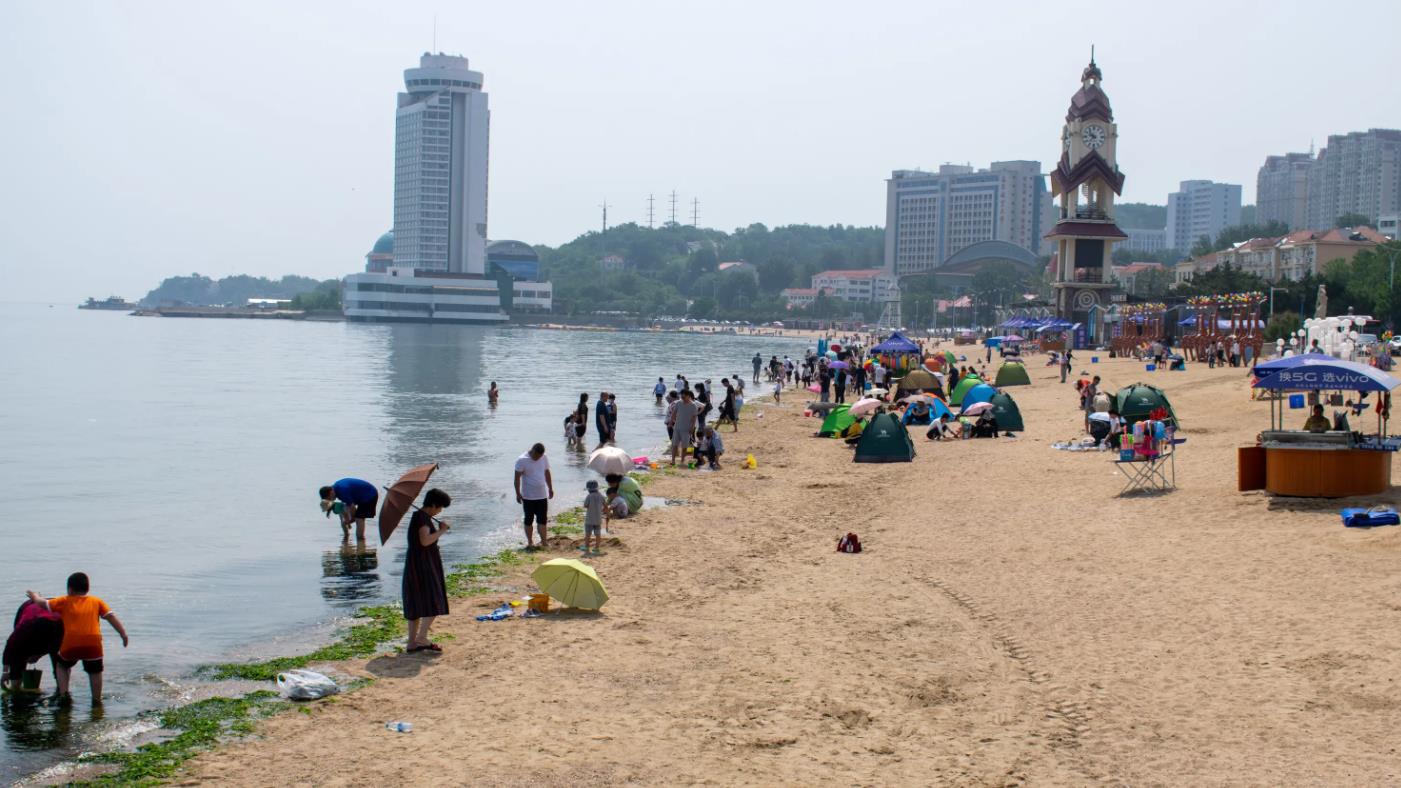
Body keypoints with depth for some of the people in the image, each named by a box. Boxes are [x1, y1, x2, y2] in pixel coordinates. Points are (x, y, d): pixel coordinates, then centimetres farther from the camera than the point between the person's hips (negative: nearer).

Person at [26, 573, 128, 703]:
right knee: (95, 671, 16)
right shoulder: (96, 601, 17)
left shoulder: (64, 601, 15)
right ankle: (97, 700, 12)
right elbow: (111, 616, 10)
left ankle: (63, 693, 15)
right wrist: (123, 633, 8)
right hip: (93, 642, 0)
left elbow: (43, 603, 20)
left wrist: (35, 597, 41)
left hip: (70, 643, 0)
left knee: (61, 665, 27)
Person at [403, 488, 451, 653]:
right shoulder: (422, 517, -14)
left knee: (416, 605, 10)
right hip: (422, 565, -10)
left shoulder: (420, 516, 15)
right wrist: (441, 531, -14)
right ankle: (421, 638, -10)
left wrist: (439, 530, 10)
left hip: (415, 565, 10)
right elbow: (425, 541, -25)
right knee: (433, 602, -8)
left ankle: (412, 642, 12)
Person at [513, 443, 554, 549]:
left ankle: (543, 542, 12)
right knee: (529, 519, 6)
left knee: (542, 519, 6)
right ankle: (529, 542, 16)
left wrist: (550, 489, 17)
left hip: (542, 495, 4)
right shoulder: (522, 460, -14)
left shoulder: (544, 458, 1)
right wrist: (518, 493, -13)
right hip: (528, 496, -4)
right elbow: (517, 477, -12)